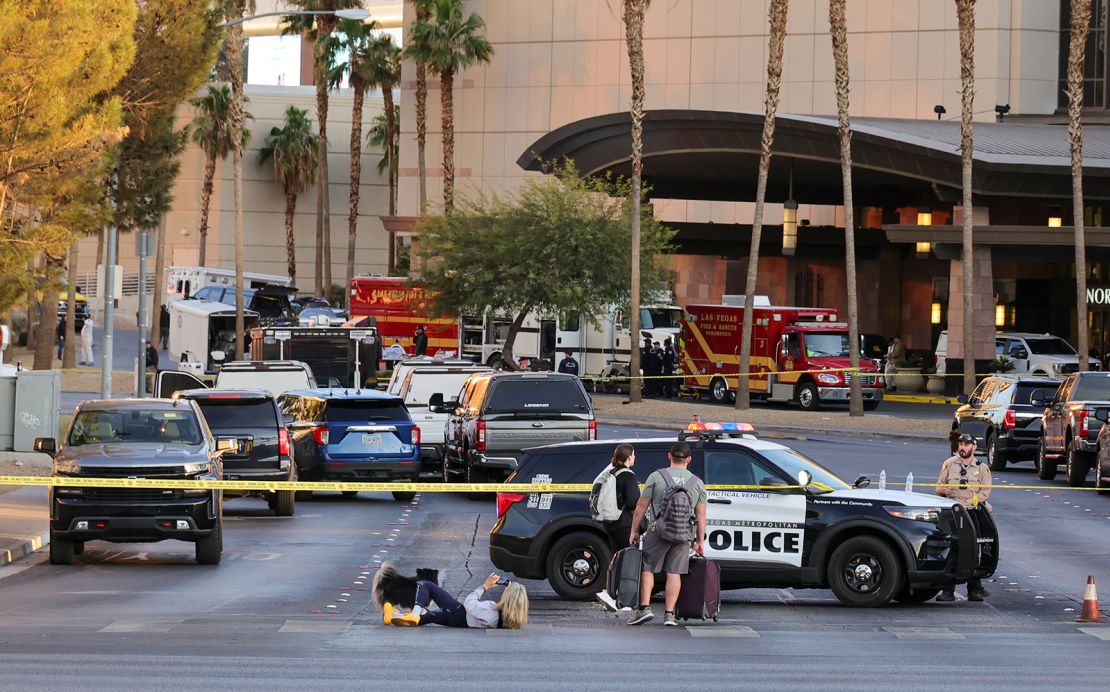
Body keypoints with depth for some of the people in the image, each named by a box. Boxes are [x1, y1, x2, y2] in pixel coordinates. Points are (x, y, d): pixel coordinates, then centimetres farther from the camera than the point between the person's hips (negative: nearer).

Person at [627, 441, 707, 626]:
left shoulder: (656, 477, 0)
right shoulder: (697, 483, 7)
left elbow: (641, 506, 1)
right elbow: (701, 515, 7)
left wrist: (634, 530, 8)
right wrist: (700, 541, 12)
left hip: (658, 531, -2)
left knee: (647, 567, 7)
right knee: (674, 572, 3)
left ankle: (645, 607, -3)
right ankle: (669, 614, 1)